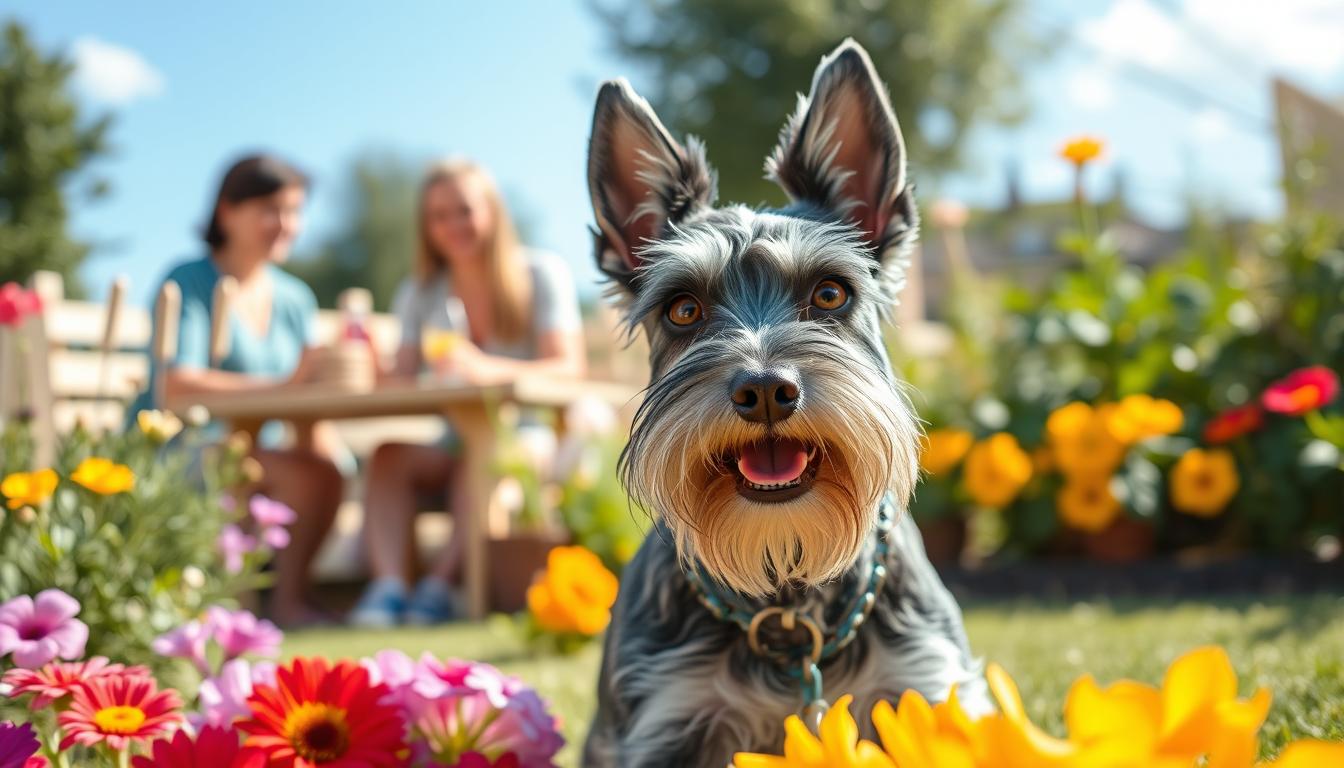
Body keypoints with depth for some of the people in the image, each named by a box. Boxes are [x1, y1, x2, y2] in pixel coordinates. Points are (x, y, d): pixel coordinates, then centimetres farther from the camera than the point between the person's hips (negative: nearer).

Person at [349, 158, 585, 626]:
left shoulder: (541, 273, -1)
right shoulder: (420, 293, 11)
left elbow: (569, 369, -15)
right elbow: (401, 383, 1)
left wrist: (486, 370, -33)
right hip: (454, 447, 4)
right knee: (390, 456, -25)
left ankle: (439, 584, -40)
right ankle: (389, 584, -40)